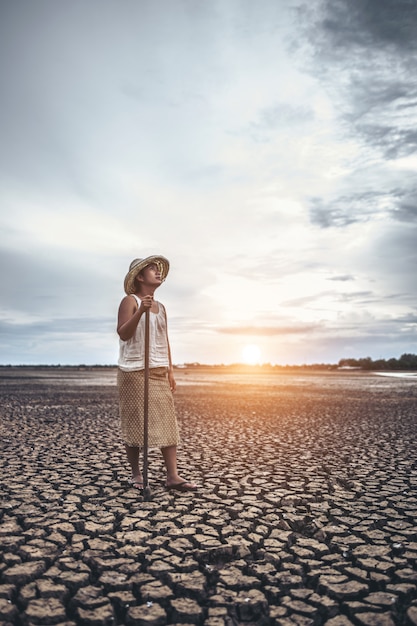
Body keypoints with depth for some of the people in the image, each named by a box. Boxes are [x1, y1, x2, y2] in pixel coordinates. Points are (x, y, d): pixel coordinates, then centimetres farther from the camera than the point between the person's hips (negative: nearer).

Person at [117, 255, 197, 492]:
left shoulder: (161, 307, 15)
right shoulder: (130, 301, -5)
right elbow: (123, 333, -17)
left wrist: (170, 370, 13)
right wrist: (140, 311, -29)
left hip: (159, 372, 7)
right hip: (135, 372, -6)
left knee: (168, 422, 1)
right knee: (135, 422, 1)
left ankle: (173, 476, 5)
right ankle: (136, 474, 15)